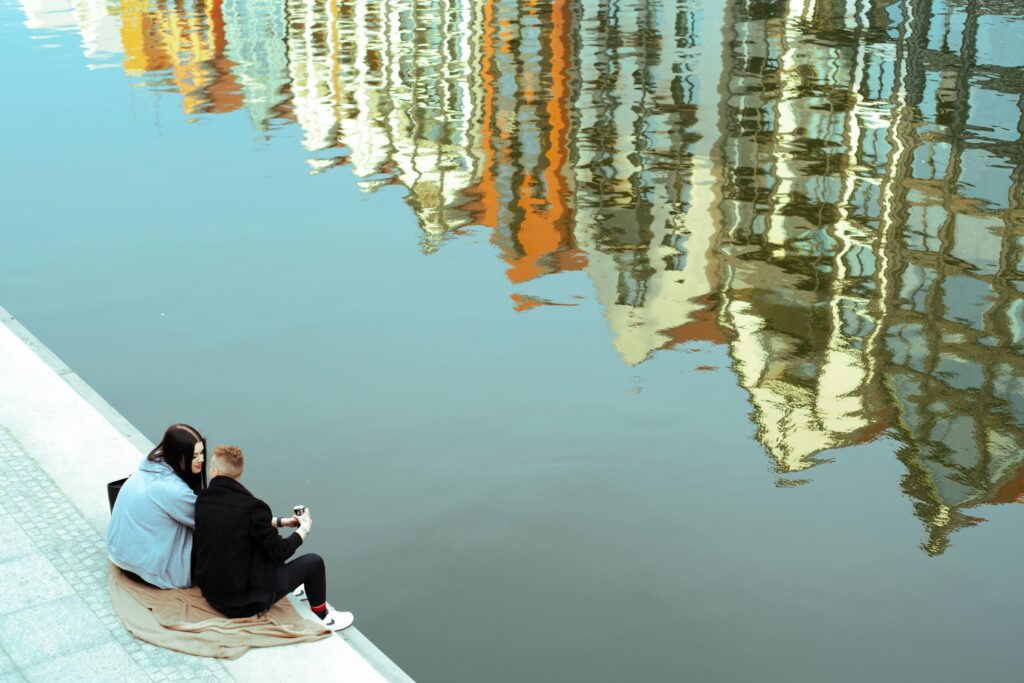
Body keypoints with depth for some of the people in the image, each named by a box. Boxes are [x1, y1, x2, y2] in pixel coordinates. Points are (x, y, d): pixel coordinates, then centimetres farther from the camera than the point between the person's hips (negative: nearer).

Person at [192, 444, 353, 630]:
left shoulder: (203, 500, -5)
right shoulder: (251, 506, -24)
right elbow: (279, 552, -13)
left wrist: (280, 522, 15)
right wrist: (304, 528, 3)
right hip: (244, 603, -6)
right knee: (314, 562, 10)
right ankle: (322, 617, 31)